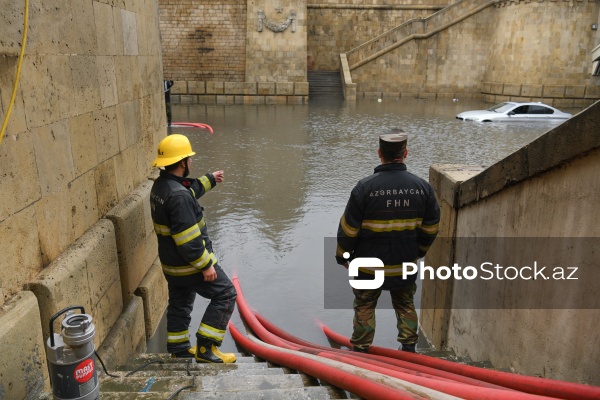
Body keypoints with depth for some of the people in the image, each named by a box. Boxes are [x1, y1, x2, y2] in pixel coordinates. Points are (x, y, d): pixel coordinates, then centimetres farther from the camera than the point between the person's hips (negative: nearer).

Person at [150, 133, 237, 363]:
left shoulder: (160, 185, 3)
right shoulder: (178, 195, -29)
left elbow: (190, 191, 25)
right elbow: (188, 239, -29)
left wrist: (210, 180, 36)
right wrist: (205, 265, -21)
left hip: (171, 264, 10)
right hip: (190, 263, -10)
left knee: (179, 305, 22)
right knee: (225, 294, 2)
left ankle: (178, 350, 36)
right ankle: (206, 348, 4)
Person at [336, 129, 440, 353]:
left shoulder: (365, 187, -18)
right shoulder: (422, 187, -7)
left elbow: (349, 228, -13)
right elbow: (431, 227, 3)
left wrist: (343, 255, 3)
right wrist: (419, 251, 20)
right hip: (406, 264, 3)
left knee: (364, 306, 15)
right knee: (405, 305, 23)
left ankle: (360, 351, 24)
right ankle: (409, 348, 30)